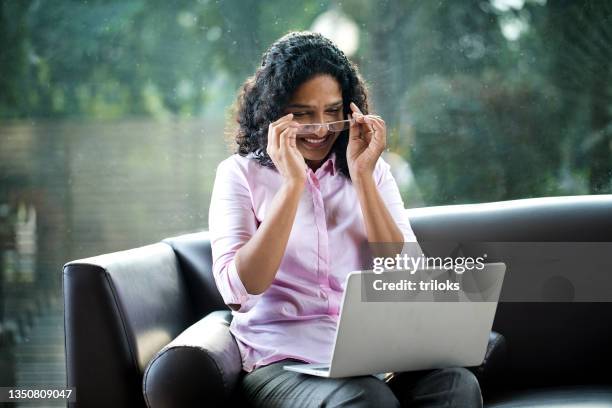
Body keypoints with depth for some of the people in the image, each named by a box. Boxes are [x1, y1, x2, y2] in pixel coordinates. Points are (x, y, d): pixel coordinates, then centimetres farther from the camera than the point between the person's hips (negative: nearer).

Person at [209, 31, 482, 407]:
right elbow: (239, 293, -10)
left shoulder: (372, 169, 14)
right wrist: (293, 183, -15)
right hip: (285, 360, -3)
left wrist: (362, 176, -5)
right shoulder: (242, 173, 4)